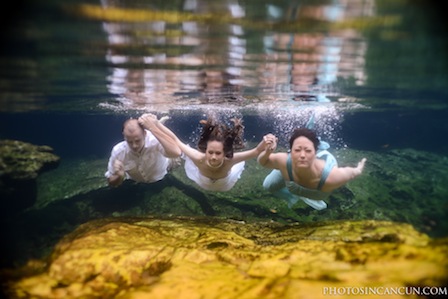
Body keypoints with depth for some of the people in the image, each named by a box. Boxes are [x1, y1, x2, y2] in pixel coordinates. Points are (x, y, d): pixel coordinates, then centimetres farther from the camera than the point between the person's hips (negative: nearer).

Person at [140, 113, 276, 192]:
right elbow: (174, 140, -42)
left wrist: (264, 144, -75)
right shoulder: (199, 159, -48)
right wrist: (156, 123, -47)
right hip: (203, 184, 0)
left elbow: (255, 151, -54)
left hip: (226, 184, 0)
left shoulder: (229, 161, -48)